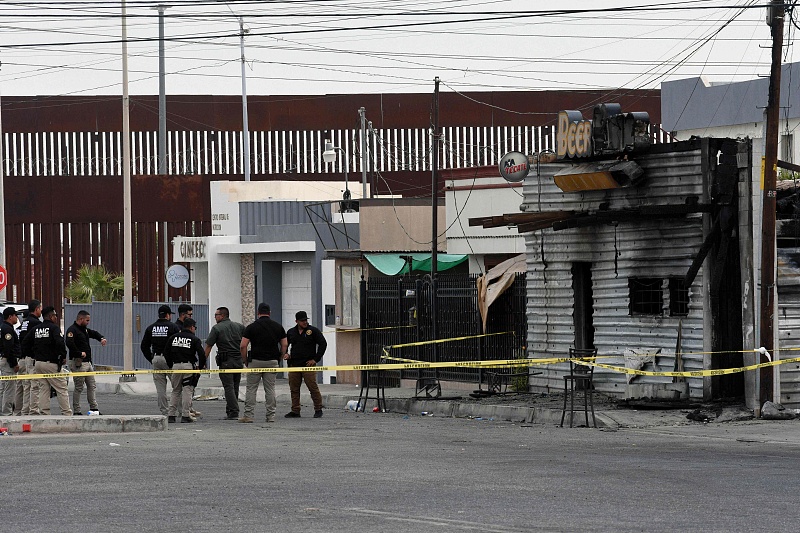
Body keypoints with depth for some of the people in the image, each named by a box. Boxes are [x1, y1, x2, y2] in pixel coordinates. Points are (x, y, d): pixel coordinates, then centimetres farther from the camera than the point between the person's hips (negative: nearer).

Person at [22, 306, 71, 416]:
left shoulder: (35, 329, 10)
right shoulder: (54, 328, -10)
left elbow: (24, 343, 10)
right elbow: (60, 343, -24)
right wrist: (63, 356, -11)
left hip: (38, 363, 7)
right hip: (51, 363, -7)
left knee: (43, 389, 11)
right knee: (62, 390, -1)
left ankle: (44, 413, 8)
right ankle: (67, 414, -2)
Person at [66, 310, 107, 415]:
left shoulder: (84, 329, 16)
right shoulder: (72, 330, -13)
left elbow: (94, 333, 33)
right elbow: (69, 343, -28)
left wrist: (101, 338, 12)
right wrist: (79, 353, -22)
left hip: (88, 362, 10)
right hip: (78, 363, -10)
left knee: (92, 386, 12)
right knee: (79, 388, -4)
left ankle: (94, 408, 19)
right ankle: (77, 411, 1)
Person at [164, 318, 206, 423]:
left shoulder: (173, 337, 10)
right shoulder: (195, 339, -2)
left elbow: (166, 352, 11)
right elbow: (201, 354, -8)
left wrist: (170, 365, 20)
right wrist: (201, 366, 8)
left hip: (175, 366, 4)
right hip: (188, 366, -4)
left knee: (175, 391, 13)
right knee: (187, 391, 1)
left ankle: (171, 415, 8)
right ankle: (186, 415, -3)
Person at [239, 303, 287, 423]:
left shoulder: (251, 327, -3)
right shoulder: (278, 327, 5)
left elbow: (243, 346, -7)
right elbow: (285, 345, 5)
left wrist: (245, 361, 5)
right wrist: (279, 358, 14)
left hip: (255, 361, -2)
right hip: (272, 361, 2)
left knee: (251, 389, 2)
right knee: (270, 389, 7)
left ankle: (248, 415, -2)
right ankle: (271, 416, 6)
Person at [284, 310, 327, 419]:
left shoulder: (313, 331, 1)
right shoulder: (291, 332, 13)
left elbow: (323, 344, -1)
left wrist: (316, 359, -5)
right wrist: (285, 354, 5)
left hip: (308, 365, -4)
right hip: (294, 365, 4)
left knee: (313, 387, -6)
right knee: (294, 389, 4)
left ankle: (318, 409, 3)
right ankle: (295, 411, 10)